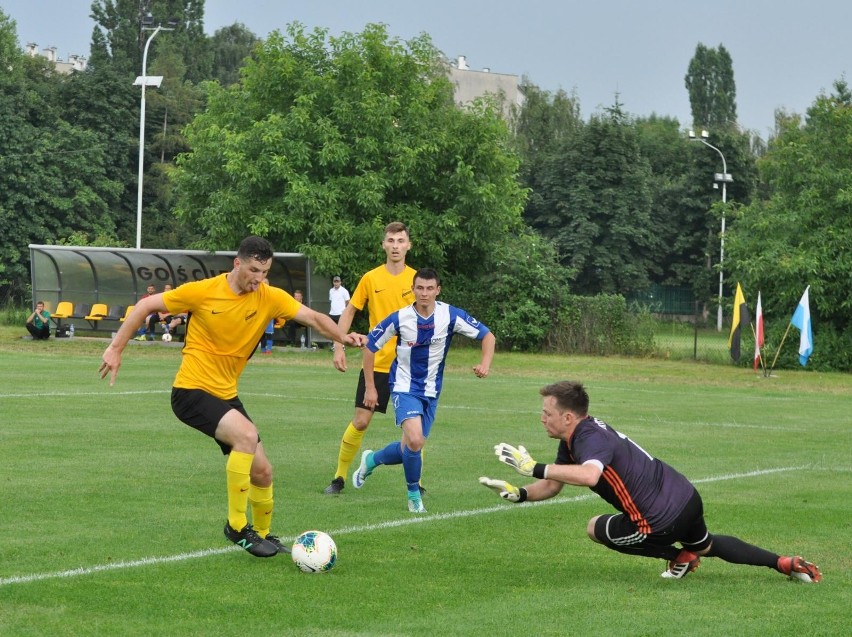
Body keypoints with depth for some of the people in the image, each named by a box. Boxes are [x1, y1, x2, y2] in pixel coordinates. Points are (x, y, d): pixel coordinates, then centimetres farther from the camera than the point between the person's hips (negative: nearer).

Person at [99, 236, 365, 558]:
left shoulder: (270, 298, -2)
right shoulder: (204, 292, -13)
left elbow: (313, 317, -10)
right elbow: (146, 305, -5)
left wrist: (342, 337, -30)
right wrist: (116, 348, -7)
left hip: (226, 395, 6)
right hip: (192, 390, -6)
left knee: (262, 471, 6)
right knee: (247, 434, -30)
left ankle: (262, 535, 33)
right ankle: (237, 525, -19)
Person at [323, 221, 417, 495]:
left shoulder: (416, 279, 0)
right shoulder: (371, 278, -1)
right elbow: (349, 312, 7)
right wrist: (339, 347, -2)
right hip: (376, 362, 0)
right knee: (360, 421, -2)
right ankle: (339, 478, 12)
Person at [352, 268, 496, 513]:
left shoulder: (450, 316, -13)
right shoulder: (400, 318, -15)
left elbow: (487, 335, -6)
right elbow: (370, 346, -3)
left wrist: (485, 363, -25)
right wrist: (370, 388, -4)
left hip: (431, 391, 3)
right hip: (405, 388, -3)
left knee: (411, 447, 10)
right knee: (415, 440, -24)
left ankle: (371, 460, 40)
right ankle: (414, 495, -1)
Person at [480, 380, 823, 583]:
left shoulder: (590, 439, -24)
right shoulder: (573, 438, 7)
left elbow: (589, 475, -48)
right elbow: (552, 486, 12)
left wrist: (534, 467, -45)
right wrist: (518, 493, -5)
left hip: (664, 519, -9)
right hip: (686, 496, 9)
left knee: (596, 528, 11)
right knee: (707, 545, 34)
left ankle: (680, 557, 13)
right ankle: (786, 563, 32)